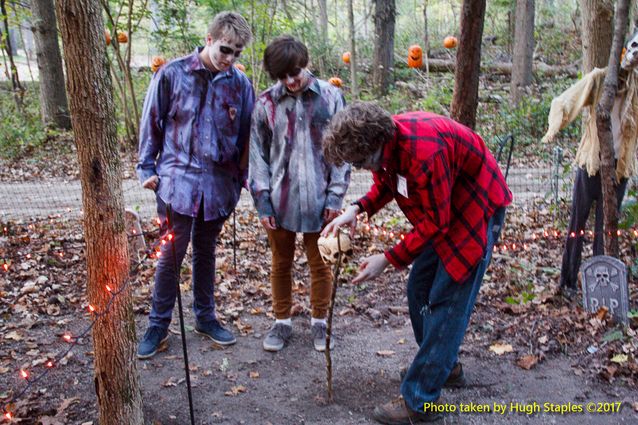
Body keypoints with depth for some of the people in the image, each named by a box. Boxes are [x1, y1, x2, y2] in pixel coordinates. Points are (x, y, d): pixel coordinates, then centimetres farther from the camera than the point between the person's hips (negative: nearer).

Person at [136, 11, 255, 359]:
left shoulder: (239, 82, 1)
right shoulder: (172, 74, -5)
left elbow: (247, 133, 9)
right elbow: (151, 123, 2)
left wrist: (243, 174, 8)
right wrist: (147, 169, 2)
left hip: (219, 183, 3)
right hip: (178, 179, -2)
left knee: (206, 251, 16)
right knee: (171, 253, 1)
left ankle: (205, 317, 31)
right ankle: (159, 324, 19)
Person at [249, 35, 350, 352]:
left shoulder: (331, 97, -3)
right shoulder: (266, 103, -2)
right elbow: (258, 154, 3)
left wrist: (336, 195, -4)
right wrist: (262, 201, -2)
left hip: (318, 200, -1)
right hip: (280, 200, 1)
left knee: (320, 264, 11)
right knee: (281, 263, 14)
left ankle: (319, 321, 31)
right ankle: (282, 322, 32)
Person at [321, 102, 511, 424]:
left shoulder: (424, 152, -36)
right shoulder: (384, 140, -10)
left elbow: (435, 222, -27)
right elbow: (384, 184, 6)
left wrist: (388, 260, -23)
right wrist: (355, 209, -12)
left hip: (477, 207, -9)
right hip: (439, 210, 9)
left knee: (445, 302, -9)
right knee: (419, 290, 11)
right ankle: (444, 365, 30)